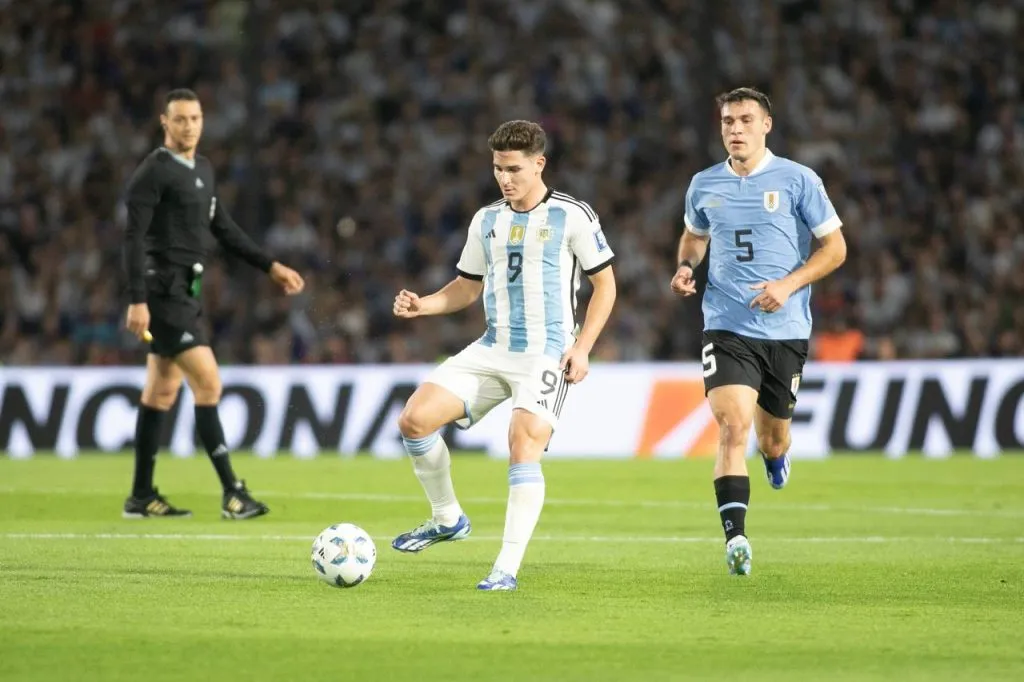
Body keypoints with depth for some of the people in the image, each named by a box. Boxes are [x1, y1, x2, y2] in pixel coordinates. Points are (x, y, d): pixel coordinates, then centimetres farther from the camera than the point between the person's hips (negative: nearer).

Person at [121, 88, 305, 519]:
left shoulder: (203, 170, 15)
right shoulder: (154, 172, -11)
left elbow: (224, 229, 23)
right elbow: (134, 238, -16)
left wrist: (270, 267, 18)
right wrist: (137, 301, -23)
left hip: (186, 291, 9)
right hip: (164, 291, -9)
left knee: (162, 393, 11)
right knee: (208, 384, -13)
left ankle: (141, 497, 17)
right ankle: (231, 492, -12)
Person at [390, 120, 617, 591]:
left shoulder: (572, 217, -4)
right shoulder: (487, 221, 11)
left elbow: (605, 285, 0)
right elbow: (467, 287, 19)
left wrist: (582, 348, -9)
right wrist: (423, 305, 0)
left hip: (548, 353, -6)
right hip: (492, 350, 6)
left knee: (524, 448, -23)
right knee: (415, 420, -7)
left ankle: (507, 570, -20)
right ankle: (447, 518, 14)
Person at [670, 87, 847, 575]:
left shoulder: (797, 181, -2)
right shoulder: (704, 185, 7)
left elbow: (834, 247, 0)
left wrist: (788, 285, -14)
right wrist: (685, 267, 5)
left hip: (785, 329, 0)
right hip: (727, 328, 0)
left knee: (772, 438, 12)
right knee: (733, 427, -19)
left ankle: (776, 455, 52)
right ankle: (735, 539, -22)